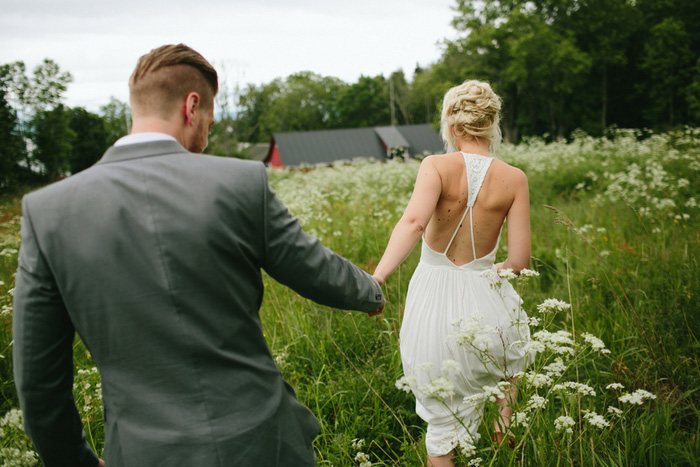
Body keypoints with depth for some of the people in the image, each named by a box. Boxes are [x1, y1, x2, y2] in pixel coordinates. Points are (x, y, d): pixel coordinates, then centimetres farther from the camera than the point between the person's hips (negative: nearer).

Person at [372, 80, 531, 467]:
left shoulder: (436, 166, -11)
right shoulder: (514, 179, -6)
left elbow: (413, 221, -30)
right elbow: (519, 261, -6)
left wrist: (377, 277, -37)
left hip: (432, 302, -1)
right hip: (482, 300, 1)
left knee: (442, 421, 18)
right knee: (509, 362, 41)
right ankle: (506, 427, 41)